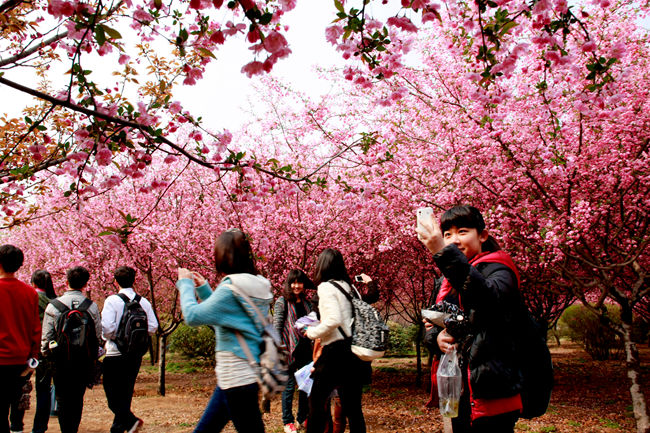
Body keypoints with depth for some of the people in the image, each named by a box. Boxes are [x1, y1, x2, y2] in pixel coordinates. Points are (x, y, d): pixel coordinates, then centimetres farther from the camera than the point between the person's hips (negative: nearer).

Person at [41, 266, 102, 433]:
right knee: (78, 397, 13)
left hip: (61, 360, -1)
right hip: (85, 361, 1)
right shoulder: (92, 306, -4)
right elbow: (98, 335, 1)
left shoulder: (53, 306, -7)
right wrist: (93, 357, 15)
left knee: (63, 398, 9)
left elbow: (46, 337, -3)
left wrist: (46, 356, 11)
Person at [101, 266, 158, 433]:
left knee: (112, 392, 5)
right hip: (137, 353, 5)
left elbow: (107, 327, -18)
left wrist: (107, 338, 3)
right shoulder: (144, 302, 1)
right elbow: (153, 327, -1)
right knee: (126, 392, 15)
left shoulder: (112, 300, -10)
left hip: (115, 352, -5)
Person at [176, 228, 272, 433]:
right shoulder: (253, 285, 8)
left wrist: (185, 284, -1)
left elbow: (193, 316, -17)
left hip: (238, 376, -10)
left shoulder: (231, 288, -20)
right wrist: (203, 288, 20)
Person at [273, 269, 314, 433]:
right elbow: (276, 327, -8)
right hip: (289, 350, -5)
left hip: (305, 349, 5)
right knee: (289, 386, 1)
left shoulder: (306, 302, 12)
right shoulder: (282, 302, -4)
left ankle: (303, 419, 23)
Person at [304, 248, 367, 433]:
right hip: (354, 351, 7)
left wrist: (312, 332, -5)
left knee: (317, 400, 5)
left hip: (336, 350, -7)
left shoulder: (326, 287, -8)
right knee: (353, 405, 11)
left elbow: (334, 319, -21)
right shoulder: (348, 286, 13)